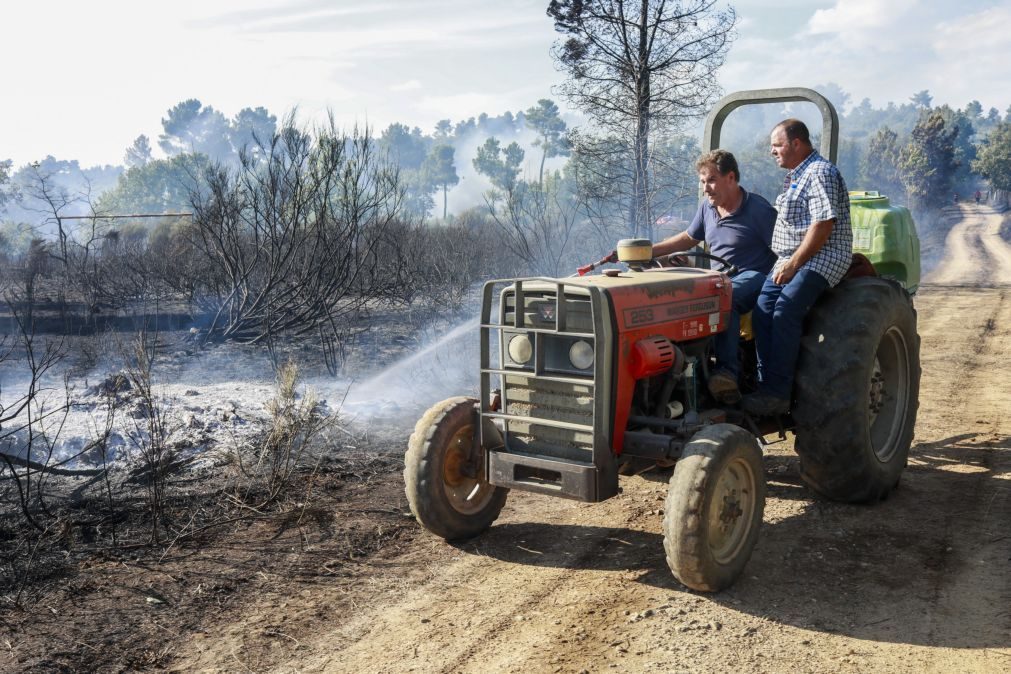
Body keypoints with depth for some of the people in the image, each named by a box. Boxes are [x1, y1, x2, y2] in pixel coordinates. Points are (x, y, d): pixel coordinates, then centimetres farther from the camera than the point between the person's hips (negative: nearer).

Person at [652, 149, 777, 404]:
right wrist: (648, 251, 18)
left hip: (752, 277, -7)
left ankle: (727, 373, -45)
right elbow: (688, 239, 27)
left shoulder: (759, 210, -8)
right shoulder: (707, 207, 14)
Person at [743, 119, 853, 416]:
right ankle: (766, 385, -13)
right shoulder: (794, 176, 23)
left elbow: (823, 226, -18)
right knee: (762, 311, -12)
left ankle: (777, 394, -24)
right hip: (790, 259, 9)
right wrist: (785, 263, 14)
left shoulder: (821, 173, -8)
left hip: (822, 258, -9)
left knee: (785, 312, -25)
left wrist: (794, 264, -19)